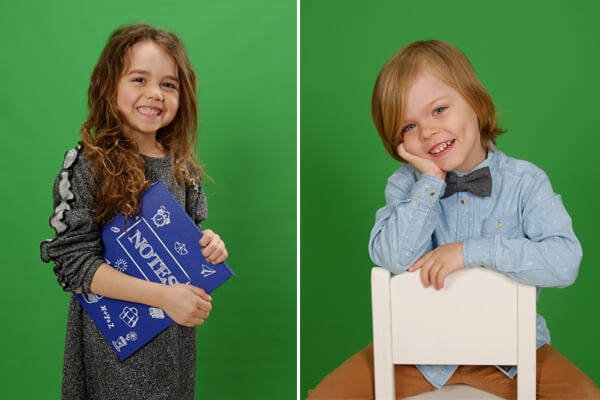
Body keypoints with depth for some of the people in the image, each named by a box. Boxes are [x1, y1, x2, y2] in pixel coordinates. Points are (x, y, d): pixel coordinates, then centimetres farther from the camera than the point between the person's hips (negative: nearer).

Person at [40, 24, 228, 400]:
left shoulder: (183, 166, 2)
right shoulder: (87, 166, -15)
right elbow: (76, 263, -18)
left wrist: (209, 246, -9)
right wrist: (162, 295, -25)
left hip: (176, 335, 5)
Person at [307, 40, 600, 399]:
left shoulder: (526, 182, -9)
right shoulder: (406, 185, -4)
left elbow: (566, 262, -22)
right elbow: (395, 260, -21)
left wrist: (471, 251, -26)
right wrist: (431, 181, -21)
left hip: (507, 344, 0)